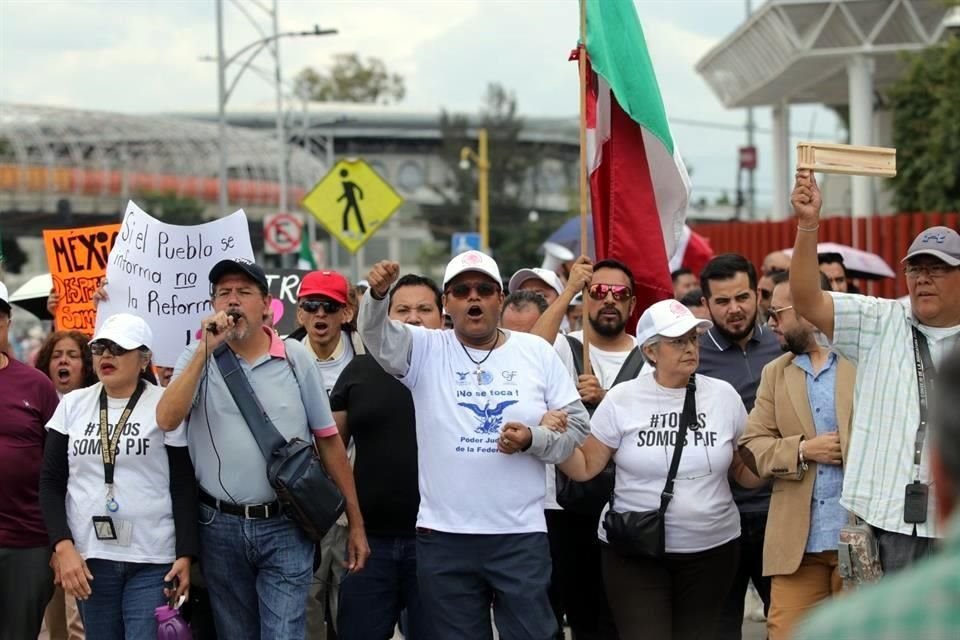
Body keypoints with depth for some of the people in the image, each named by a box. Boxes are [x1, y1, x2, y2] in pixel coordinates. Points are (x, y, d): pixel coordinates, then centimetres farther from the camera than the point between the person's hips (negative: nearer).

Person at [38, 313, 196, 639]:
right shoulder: (73, 405, 9)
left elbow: (184, 487, 0)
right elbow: (51, 483, 7)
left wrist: (185, 555, -8)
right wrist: (63, 547, -5)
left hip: (154, 560, -3)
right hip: (88, 557, 3)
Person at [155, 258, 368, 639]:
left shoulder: (296, 359, 2)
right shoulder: (198, 358, 2)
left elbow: (329, 440, 6)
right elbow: (167, 420, -15)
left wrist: (356, 523, 6)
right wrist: (206, 349, -18)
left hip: (286, 526, -1)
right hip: (221, 526, 2)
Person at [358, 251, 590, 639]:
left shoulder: (536, 352, 5)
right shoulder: (427, 350, 3)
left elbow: (576, 425, 7)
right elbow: (378, 337, -15)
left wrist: (532, 440, -13)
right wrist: (378, 294, -36)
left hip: (520, 535, 0)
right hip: (444, 536, 0)